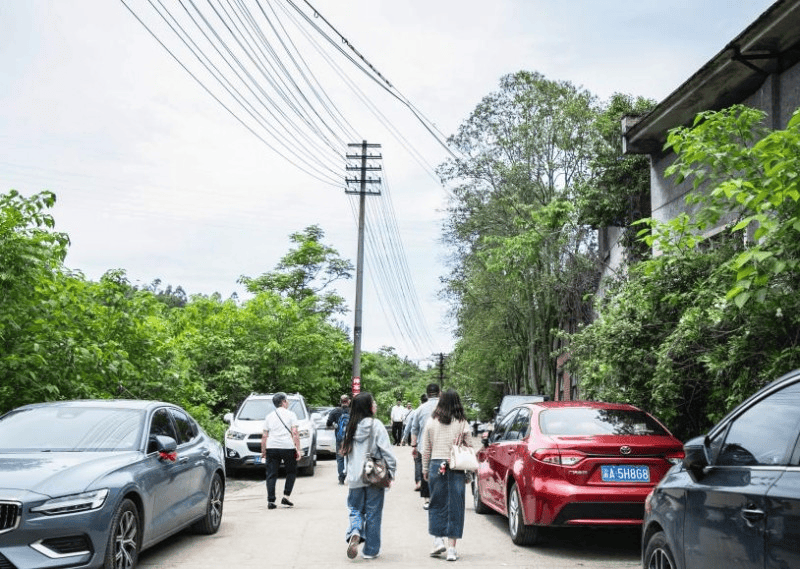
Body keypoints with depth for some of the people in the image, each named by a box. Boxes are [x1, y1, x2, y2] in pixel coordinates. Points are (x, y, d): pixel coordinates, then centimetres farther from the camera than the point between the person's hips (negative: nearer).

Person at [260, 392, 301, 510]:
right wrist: (298, 449, -5)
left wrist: (263, 451, 15)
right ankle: (286, 497, 4)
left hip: (271, 447, 3)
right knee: (291, 472, 13)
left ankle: (271, 501, 0)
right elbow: (295, 433, -5)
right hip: (288, 447, -3)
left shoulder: (269, 416, 14)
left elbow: (264, 436, 10)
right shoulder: (290, 414, 4)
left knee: (271, 475, 5)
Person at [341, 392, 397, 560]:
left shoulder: (351, 426, 4)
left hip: (355, 477, 3)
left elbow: (346, 451, 10)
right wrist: (391, 471, -4)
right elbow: (386, 451, -12)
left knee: (355, 509, 16)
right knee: (373, 513, 7)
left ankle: (354, 533, -13)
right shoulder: (376, 425, -10)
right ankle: (370, 550, 12)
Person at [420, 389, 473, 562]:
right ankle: (451, 548, 6)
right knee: (455, 506, 4)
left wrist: (425, 469, 16)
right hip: (457, 468, -1)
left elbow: (425, 449, 7)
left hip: (436, 465, 1)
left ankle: (437, 540, 7)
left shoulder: (432, 422, 2)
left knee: (437, 504, 14)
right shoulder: (462, 423, -1)